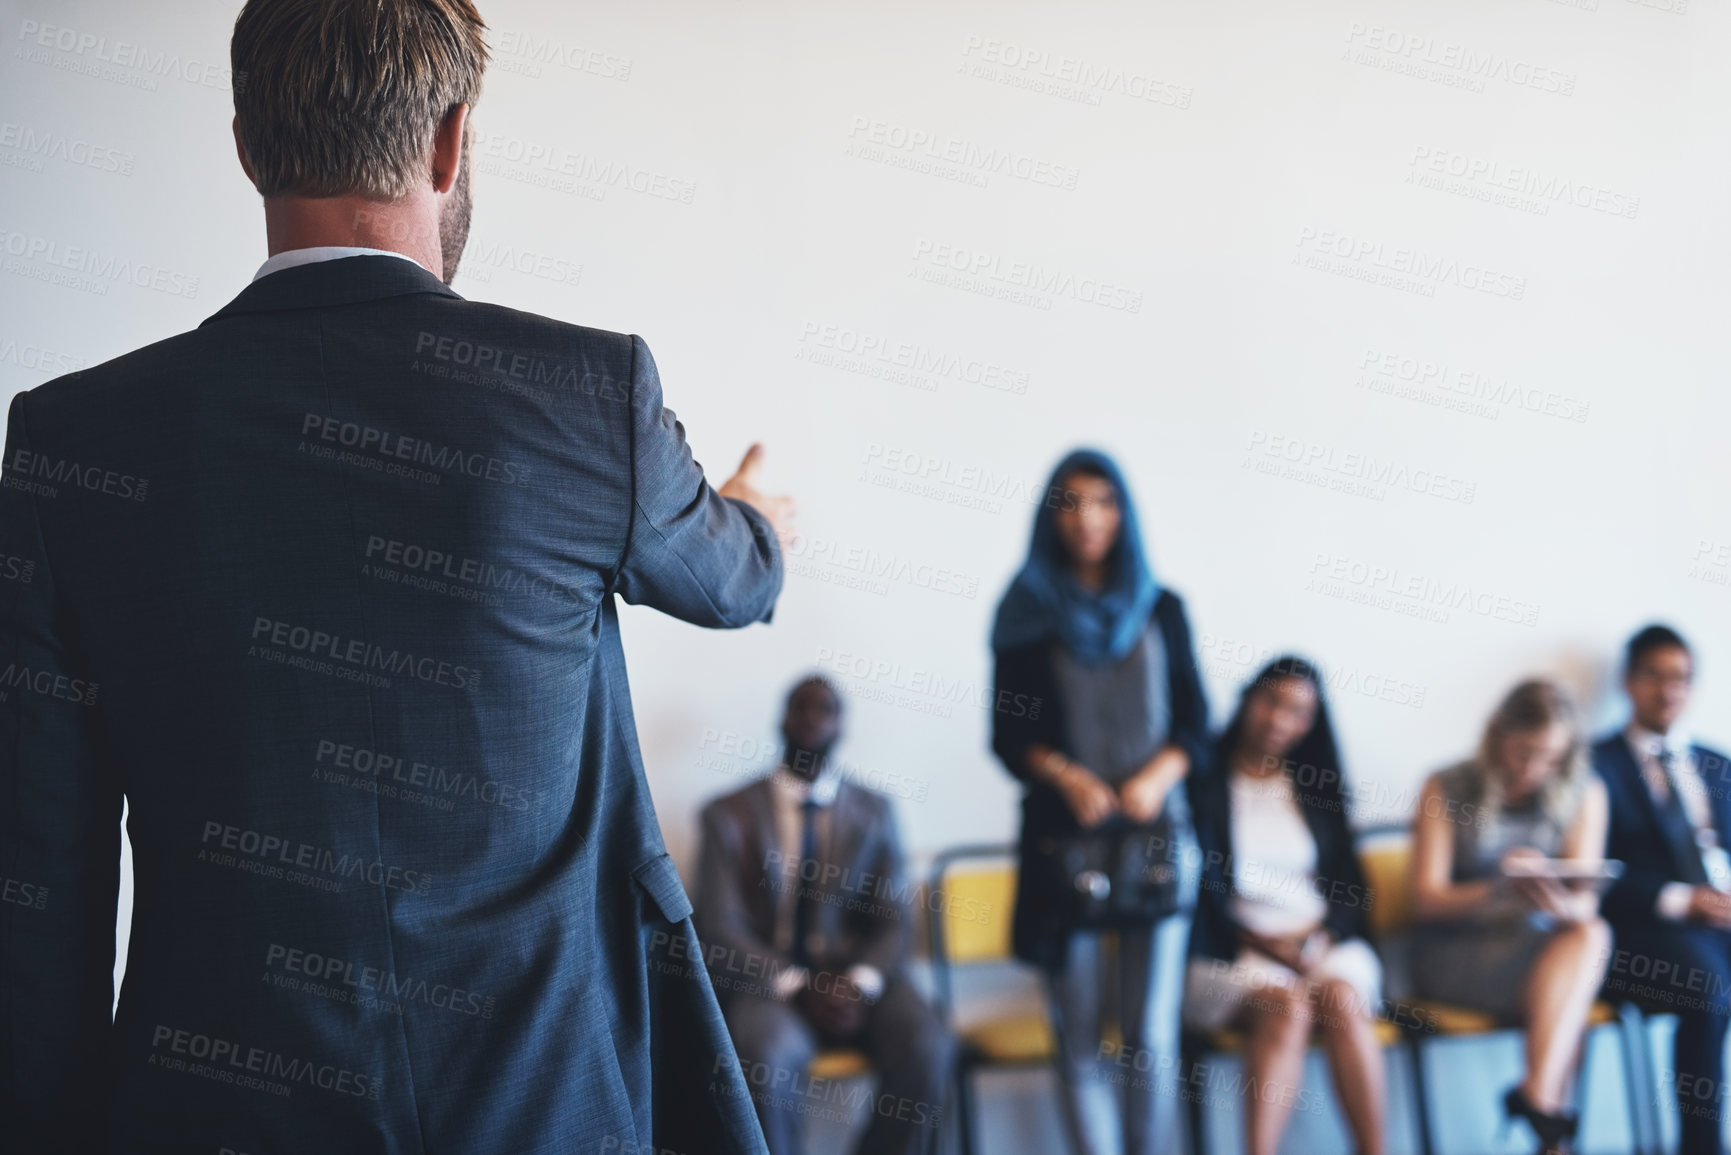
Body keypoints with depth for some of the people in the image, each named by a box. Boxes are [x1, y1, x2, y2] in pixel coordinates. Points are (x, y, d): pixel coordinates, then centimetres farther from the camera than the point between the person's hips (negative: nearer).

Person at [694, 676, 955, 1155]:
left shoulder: (874, 811, 12)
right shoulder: (729, 814, 4)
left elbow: (896, 920, 6)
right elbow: (720, 929, -4)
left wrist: (862, 983, -14)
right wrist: (799, 988, -18)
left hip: (856, 978, 2)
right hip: (767, 980, -2)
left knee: (927, 1049, -27)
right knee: (771, 1057, -35)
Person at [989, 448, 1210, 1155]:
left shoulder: (1160, 610, 12)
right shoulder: (1027, 615, 8)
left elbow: (1194, 722, 10)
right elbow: (1008, 734, 5)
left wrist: (1155, 778, -9)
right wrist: (1065, 776, -13)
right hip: (1063, 834, -1)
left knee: (1151, 1033, -6)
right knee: (1079, 1035, -3)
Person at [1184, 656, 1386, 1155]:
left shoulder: (1319, 788, 17)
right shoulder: (1203, 781, 4)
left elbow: (1349, 885, 11)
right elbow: (1201, 887, -3)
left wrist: (1321, 938, -8)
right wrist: (1260, 941, -15)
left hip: (1322, 944, 3)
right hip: (1231, 950, -3)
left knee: (1343, 1000, -30)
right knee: (1287, 1006, -33)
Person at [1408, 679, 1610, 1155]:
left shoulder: (1584, 795, 3)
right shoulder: (1446, 789, -4)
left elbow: (1586, 901, -6)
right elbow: (1426, 899, -8)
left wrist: (1563, 904, -32)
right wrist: (1498, 890, -28)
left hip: (1543, 941, 3)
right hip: (1457, 949, -3)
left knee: (1590, 934, -32)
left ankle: (1537, 1094, -38)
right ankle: (1548, 1105, -32)